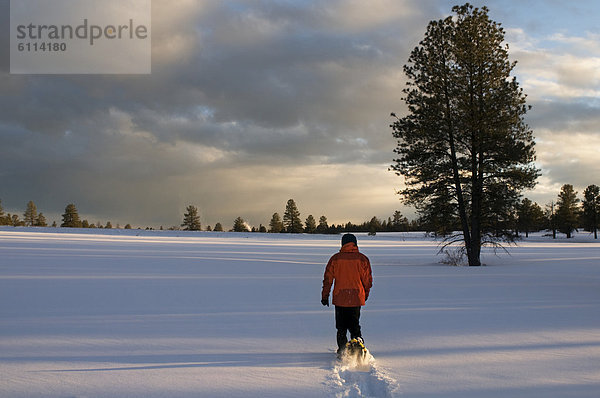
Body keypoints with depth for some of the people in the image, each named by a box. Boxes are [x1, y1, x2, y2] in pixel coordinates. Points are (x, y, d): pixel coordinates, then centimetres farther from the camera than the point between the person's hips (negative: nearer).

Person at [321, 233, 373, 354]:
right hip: (356, 298, 0)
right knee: (354, 324, 11)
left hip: (340, 298, 0)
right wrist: (365, 295, 19)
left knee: (341, 327, 12)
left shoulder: (335, 258, -3)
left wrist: (325, 296, 8)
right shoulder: (362, 259, -3)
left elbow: (328, 279, 0)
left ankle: (342, 350, 13)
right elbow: (368, 280, 3)